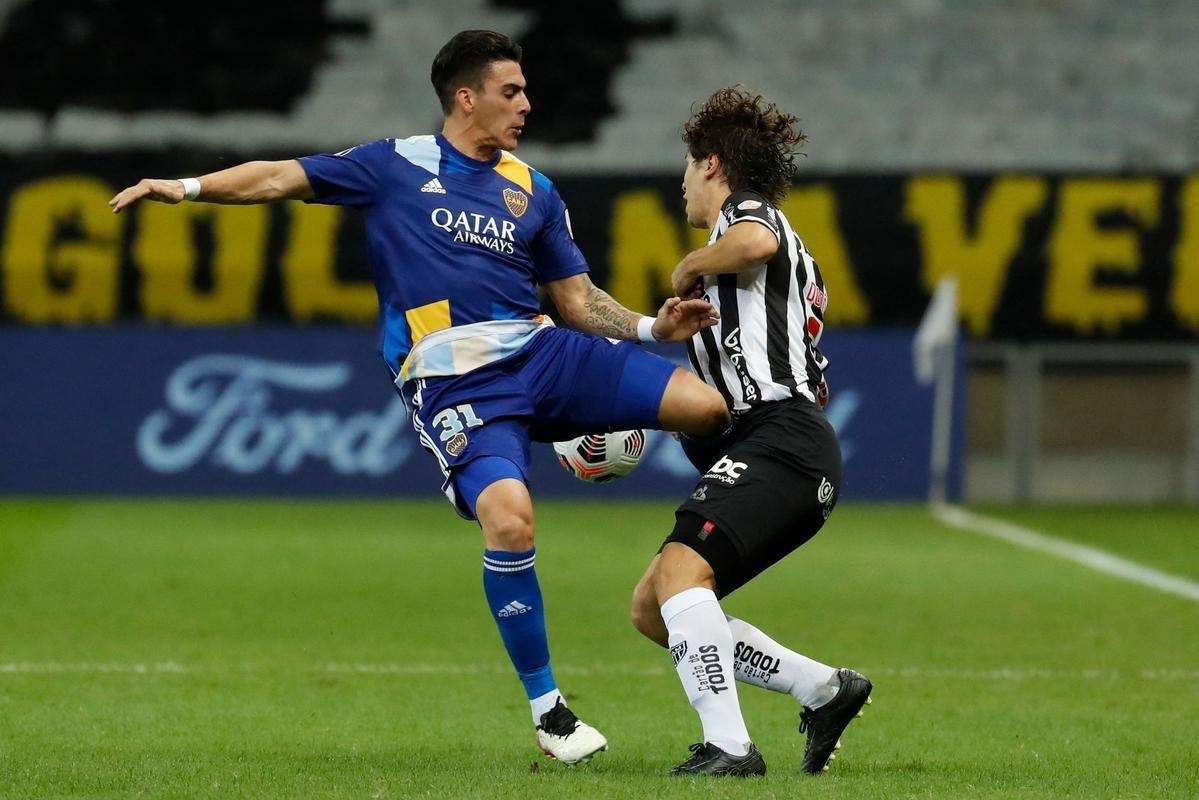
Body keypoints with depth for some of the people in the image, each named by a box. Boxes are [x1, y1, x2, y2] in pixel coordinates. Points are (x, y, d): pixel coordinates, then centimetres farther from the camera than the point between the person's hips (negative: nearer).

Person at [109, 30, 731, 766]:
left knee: (709, 405, -16)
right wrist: (186, 187, -3)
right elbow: (281, 179, 8)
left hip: (542, 352, 4)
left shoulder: (533, 192, 17)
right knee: (509, 523, -26)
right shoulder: (396, 167, 7)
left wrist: (652, 328, 1)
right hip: (453, 381, -4)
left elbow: (579, 299, 18)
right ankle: (547, 710, -11)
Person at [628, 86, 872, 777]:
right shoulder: (787, 250, 31)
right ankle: (824, 689, 8)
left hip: (781, 439, -10)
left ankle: (729, 746, -36)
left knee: (679, 570, -28)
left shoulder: (749, 211, 1)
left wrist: (690, 269, -9)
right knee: (652, 609, 7)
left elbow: (757, 243, -27)